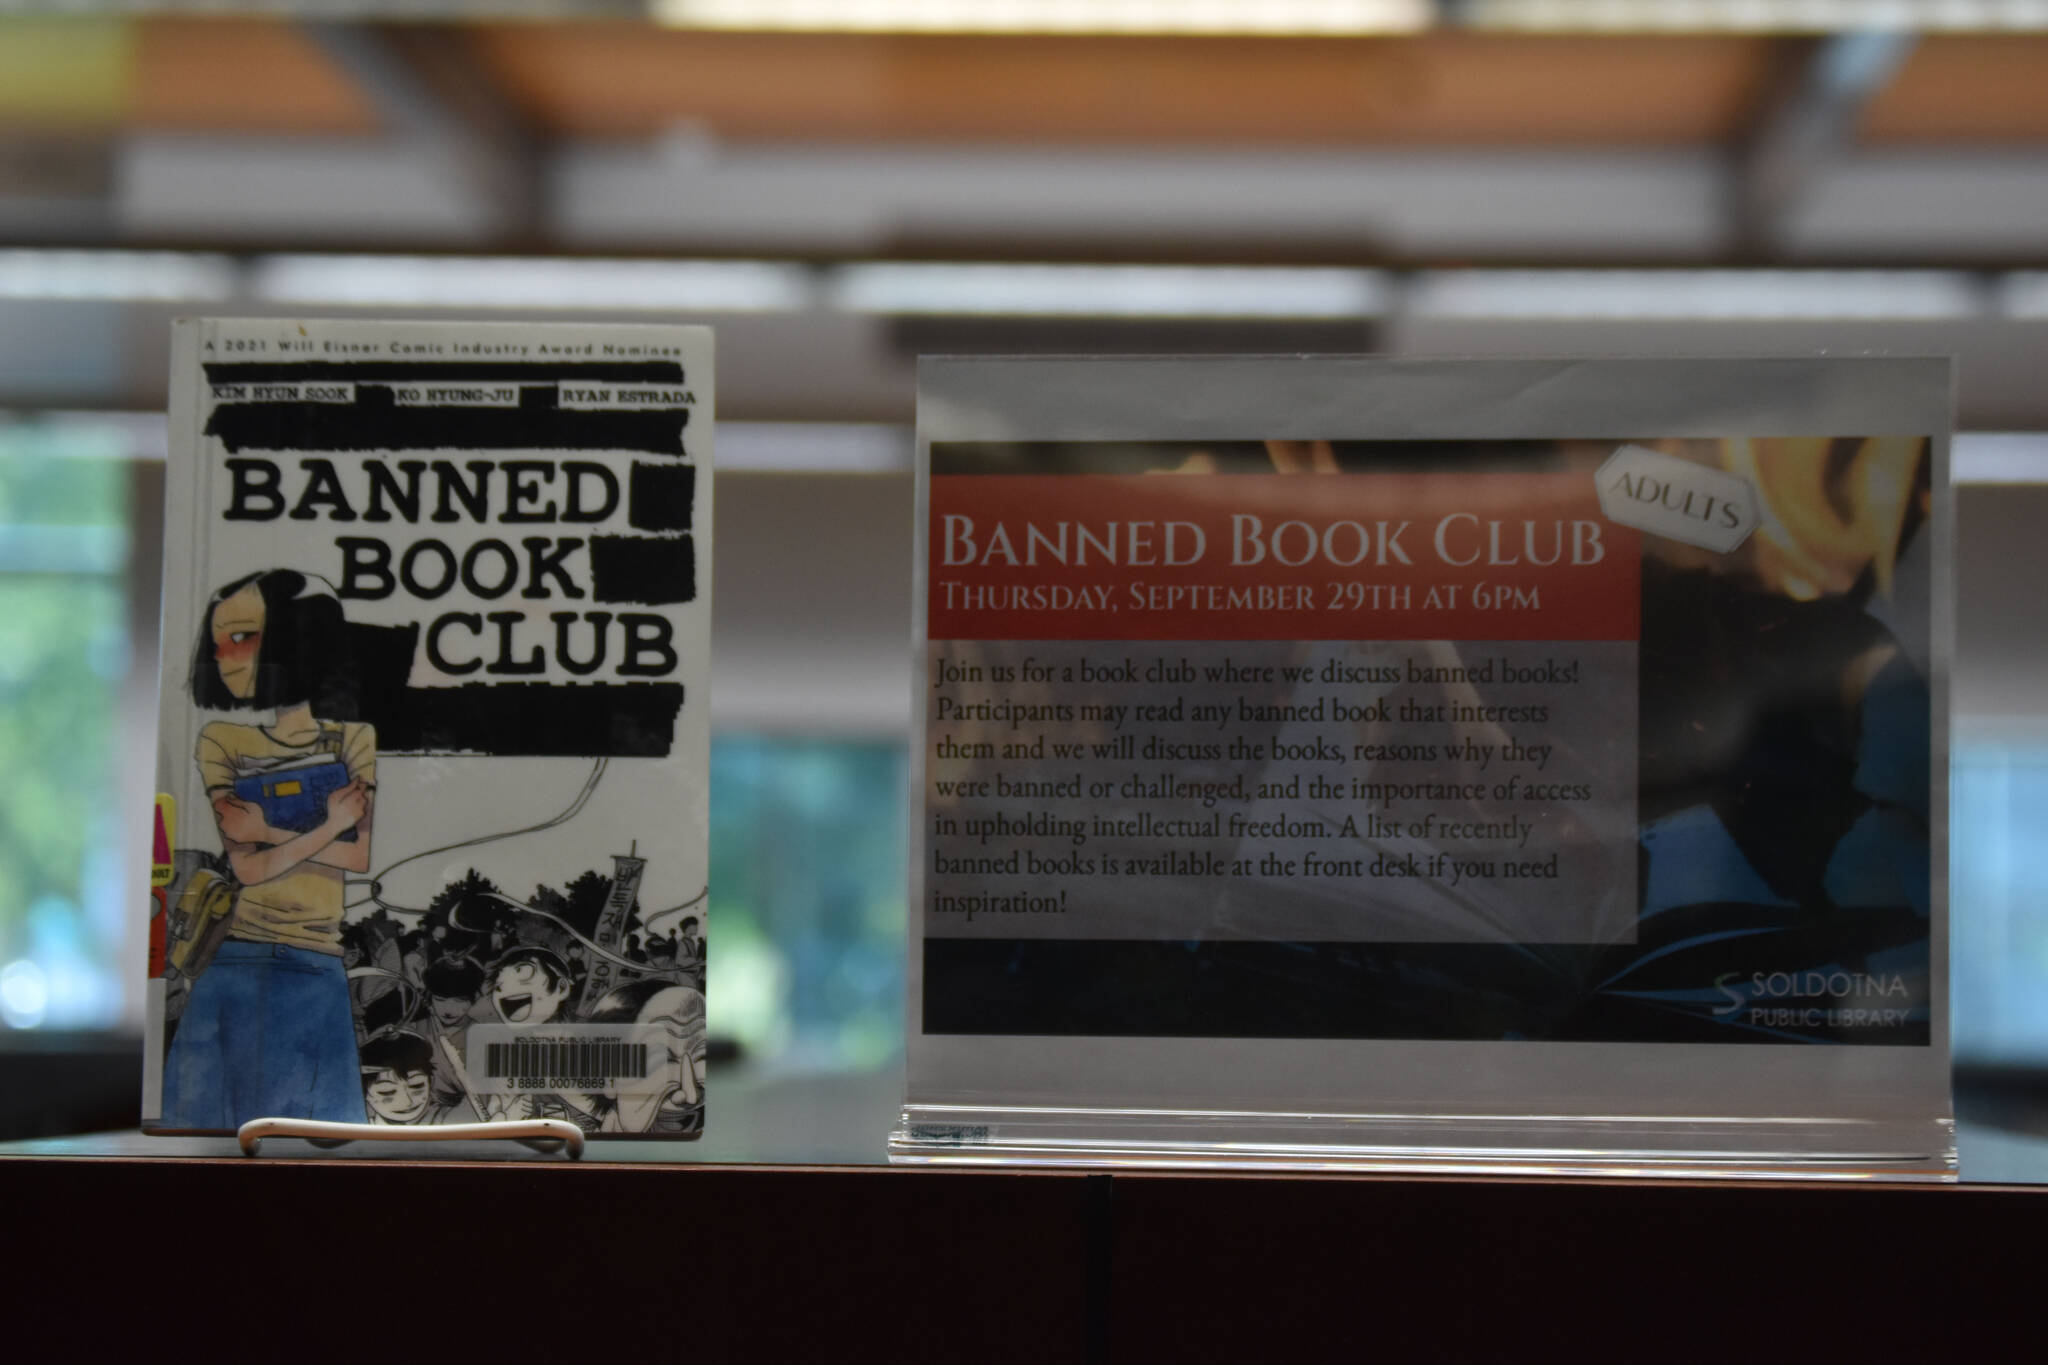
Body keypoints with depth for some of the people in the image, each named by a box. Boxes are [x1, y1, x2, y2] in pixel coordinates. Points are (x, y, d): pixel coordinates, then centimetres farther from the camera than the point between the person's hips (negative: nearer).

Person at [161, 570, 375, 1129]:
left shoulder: (350, 739, 6)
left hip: (320, 966, -1)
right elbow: (246, 866, -5)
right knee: (218, 1105, -2)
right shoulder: (220, 744, 6)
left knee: (307, 1113, -2)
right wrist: (328, 826, -7)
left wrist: (272, 831, -5)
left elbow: (367, 856, -5)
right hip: (236, 958, 1)